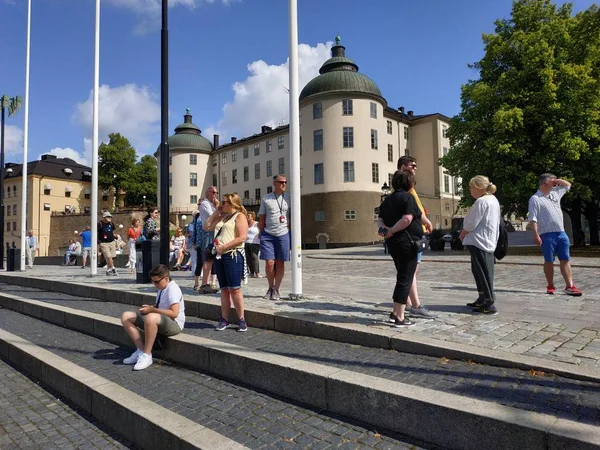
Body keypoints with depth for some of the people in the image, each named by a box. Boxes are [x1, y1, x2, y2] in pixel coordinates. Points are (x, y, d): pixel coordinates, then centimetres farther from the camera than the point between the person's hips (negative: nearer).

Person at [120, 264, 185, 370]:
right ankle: (140, 350, -5)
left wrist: (152, 310, -20)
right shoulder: (161, 289, 12)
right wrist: (150, 307, 5)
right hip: (158, 321, 10)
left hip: (174, 324, -10)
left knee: (151, 318, -42)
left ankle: (146, 355, -24)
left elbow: (174, 313, -25)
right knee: (126, 316, 2)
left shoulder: (173, 289, -16)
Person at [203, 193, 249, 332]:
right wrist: (215, 212, 17)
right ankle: (224, 319, 15)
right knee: (224, 289, 9)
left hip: (233, 255, -7)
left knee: (234, 289, -7)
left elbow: (242, 238, -14)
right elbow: (206, 227, 22)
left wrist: (223, 247, -15)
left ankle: (242, 320, 1)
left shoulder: (240, 216, -3)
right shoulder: (221, 217, 21)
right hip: (219, 256, 7)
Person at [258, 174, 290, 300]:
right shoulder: (265, 199, 7)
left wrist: (288, 229, 0)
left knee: (280, 263, 4)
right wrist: (261, 233, 3)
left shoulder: (288, 199, 7)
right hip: (268, 234, 0)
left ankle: (276, 290, 17)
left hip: (283, 234, 1)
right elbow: (261, 218, 9)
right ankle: (270, 287, 19)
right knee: (269, 262, -4)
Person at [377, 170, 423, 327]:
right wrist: (392, 230, -16)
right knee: (405, 279, -2)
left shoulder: (387, 200, 14)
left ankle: (396, 312, 24)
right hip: (407, 243, -8)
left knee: (402, 277, 19)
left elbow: (380, 220, 10)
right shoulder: (407, 197, -10)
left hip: (393, 244, 8)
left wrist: (385, 229, -8)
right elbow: (407, 219, -24)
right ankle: (400, 318, 2)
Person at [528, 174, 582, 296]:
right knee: (549, 261, 3)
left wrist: (557, 180, 11)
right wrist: (536, 235, -20)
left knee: (565, 260, 4)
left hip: (561, 233, 7)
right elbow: (533, 219, -13)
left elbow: (568, 185, 31)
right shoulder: (535, 199, -8)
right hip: (547, 235, -6)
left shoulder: (555, 193, 15)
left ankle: (569, 286, 6)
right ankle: (551, 286, 13)